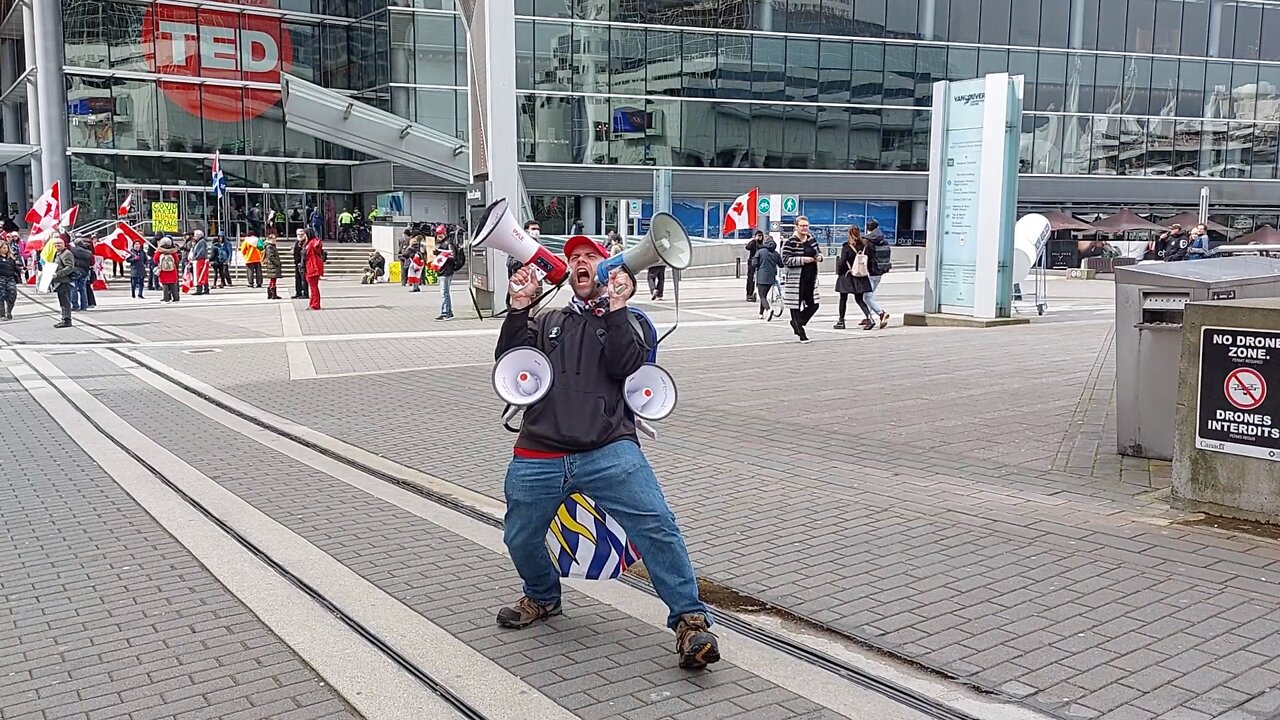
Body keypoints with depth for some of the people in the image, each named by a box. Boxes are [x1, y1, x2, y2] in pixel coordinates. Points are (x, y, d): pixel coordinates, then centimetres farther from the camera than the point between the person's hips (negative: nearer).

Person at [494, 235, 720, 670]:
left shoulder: (624, 322, 17)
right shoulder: (547, 323, 25)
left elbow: (625, 367, -3)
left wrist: (616, 308, -7)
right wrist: (519, 308, 3)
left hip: (608, 451, -3)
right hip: (539, 457, 4)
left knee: (657, 525, -19)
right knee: (520, 539, 8)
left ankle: (690, 622, -14)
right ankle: (543, 598, 38)